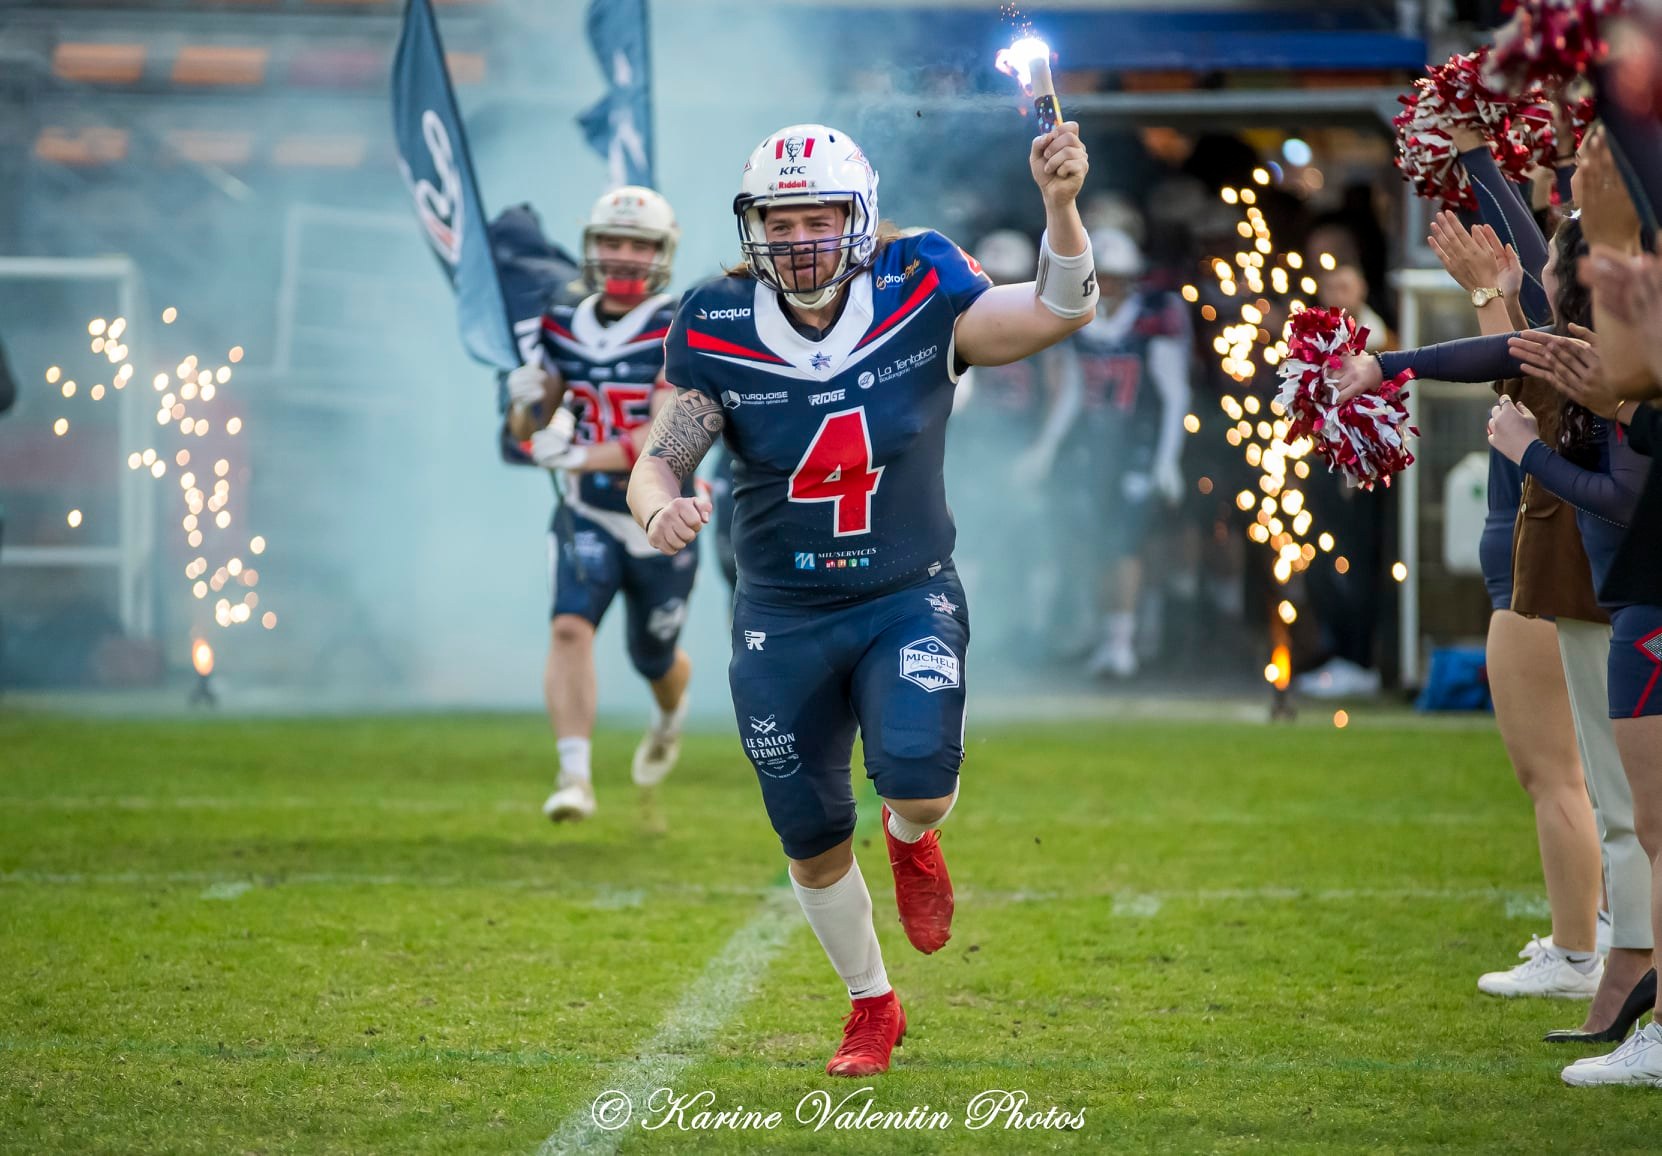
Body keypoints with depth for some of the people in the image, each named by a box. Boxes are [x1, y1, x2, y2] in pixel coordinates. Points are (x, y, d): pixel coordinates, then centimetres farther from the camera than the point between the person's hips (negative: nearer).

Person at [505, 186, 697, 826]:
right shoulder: (565, 328, 1)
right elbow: (528, 431, 10)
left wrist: (582, 457, -35)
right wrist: (527, 402, -14)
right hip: (587, 517, 2)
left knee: (655, 661, 15)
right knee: (570, 629, -23)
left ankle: (671, 718, 52)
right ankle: (575, 775, -26)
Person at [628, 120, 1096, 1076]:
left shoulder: (920, 302, -11)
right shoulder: (719, 333, -10)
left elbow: (1060, 310, -19)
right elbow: (657, 462, -10)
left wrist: (1061, 205, -38)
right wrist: (661, 508, -35)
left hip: (909, 600, -1)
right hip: (784, 619, 2)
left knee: (920, 784, -26)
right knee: (814, 846, 8)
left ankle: (912, 839, 13)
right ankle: (874, 1005, 35)